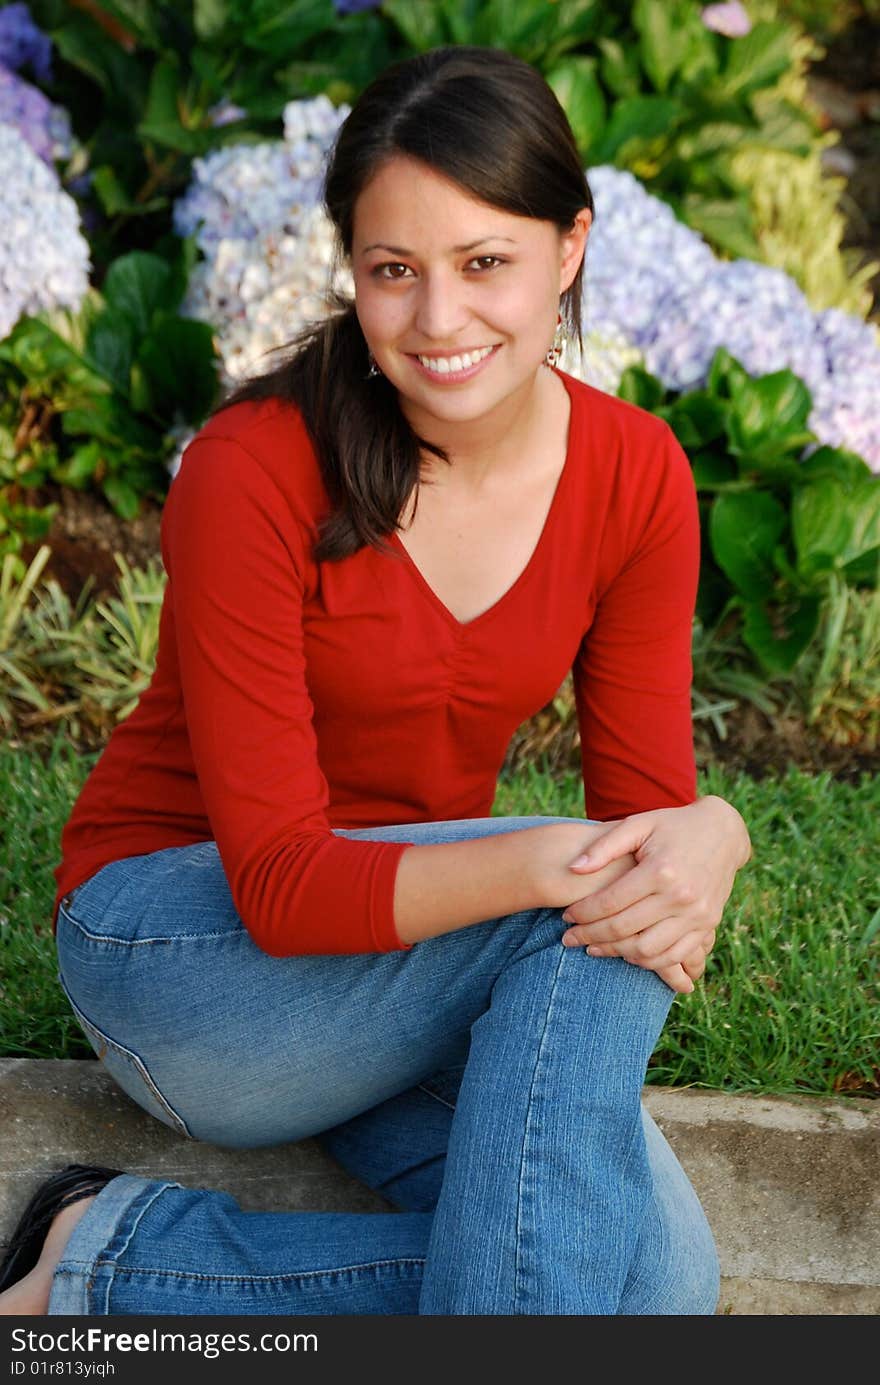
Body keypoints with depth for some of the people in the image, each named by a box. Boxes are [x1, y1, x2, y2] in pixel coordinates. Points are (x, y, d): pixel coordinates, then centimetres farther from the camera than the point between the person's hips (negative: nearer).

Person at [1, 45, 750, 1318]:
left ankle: (120, 1267, -13)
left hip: (418, 965, 5)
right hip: (172, 935, -5)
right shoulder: (253, 470, -22)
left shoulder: (639, 479, -7)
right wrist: (553, 867, -39)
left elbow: (646, 800, -6)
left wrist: (703, 845, -31)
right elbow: (282, 883, -23)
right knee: (584, 918, -30)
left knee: (661, 1281, -20)